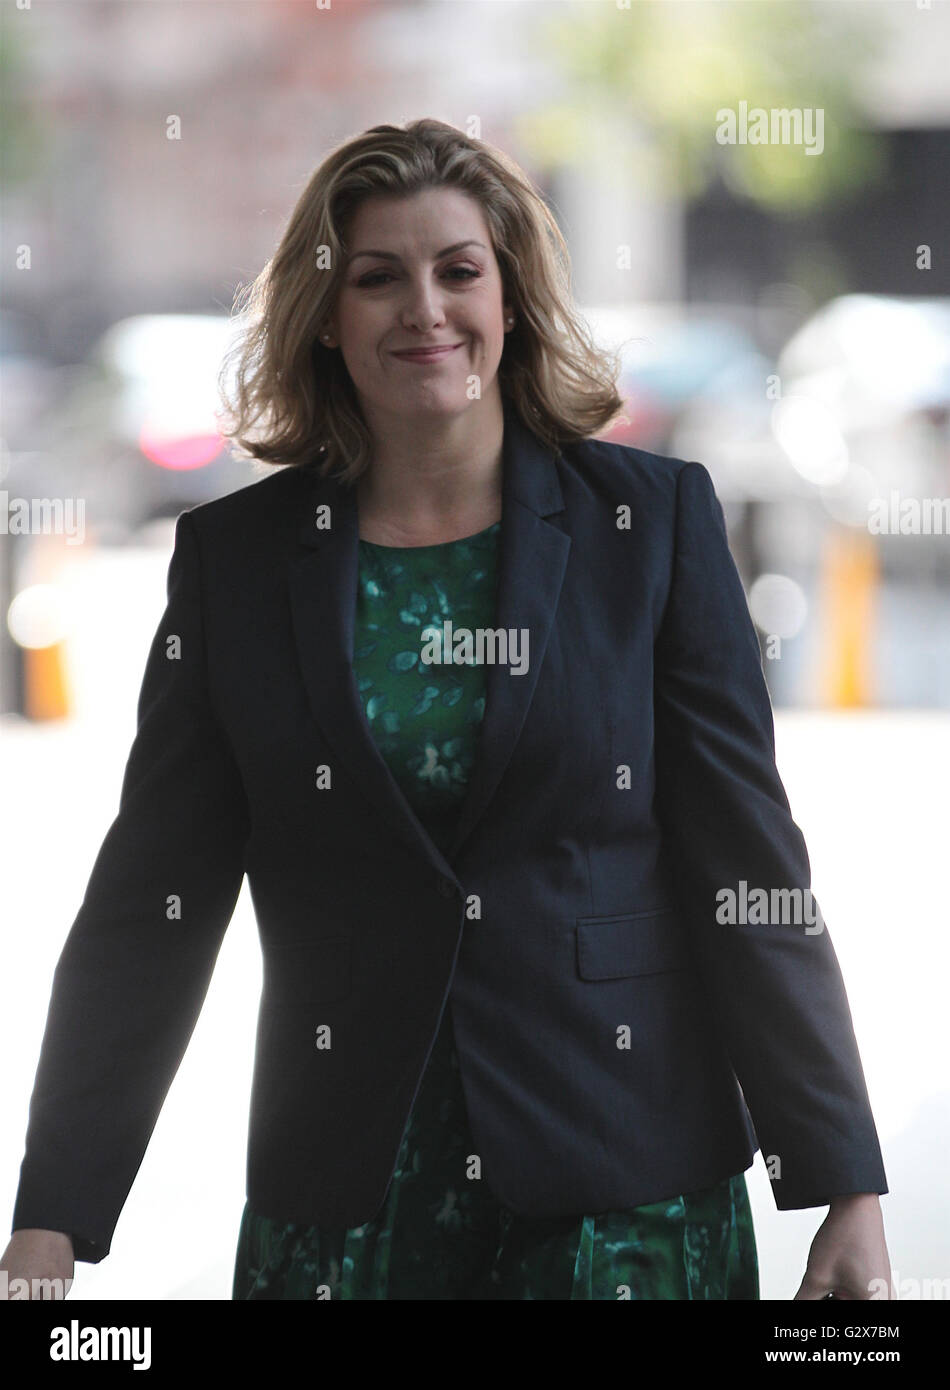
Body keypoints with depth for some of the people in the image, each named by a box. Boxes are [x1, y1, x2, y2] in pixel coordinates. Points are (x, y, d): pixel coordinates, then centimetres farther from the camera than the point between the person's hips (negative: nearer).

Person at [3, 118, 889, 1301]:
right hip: (342, 1197, 1)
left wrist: (847, 1192, -4)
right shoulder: (234, 558, 5)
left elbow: (749, 860, 0)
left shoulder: (654, 519, 2)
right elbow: (150, 902, 4)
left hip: (627, 1194, -1)